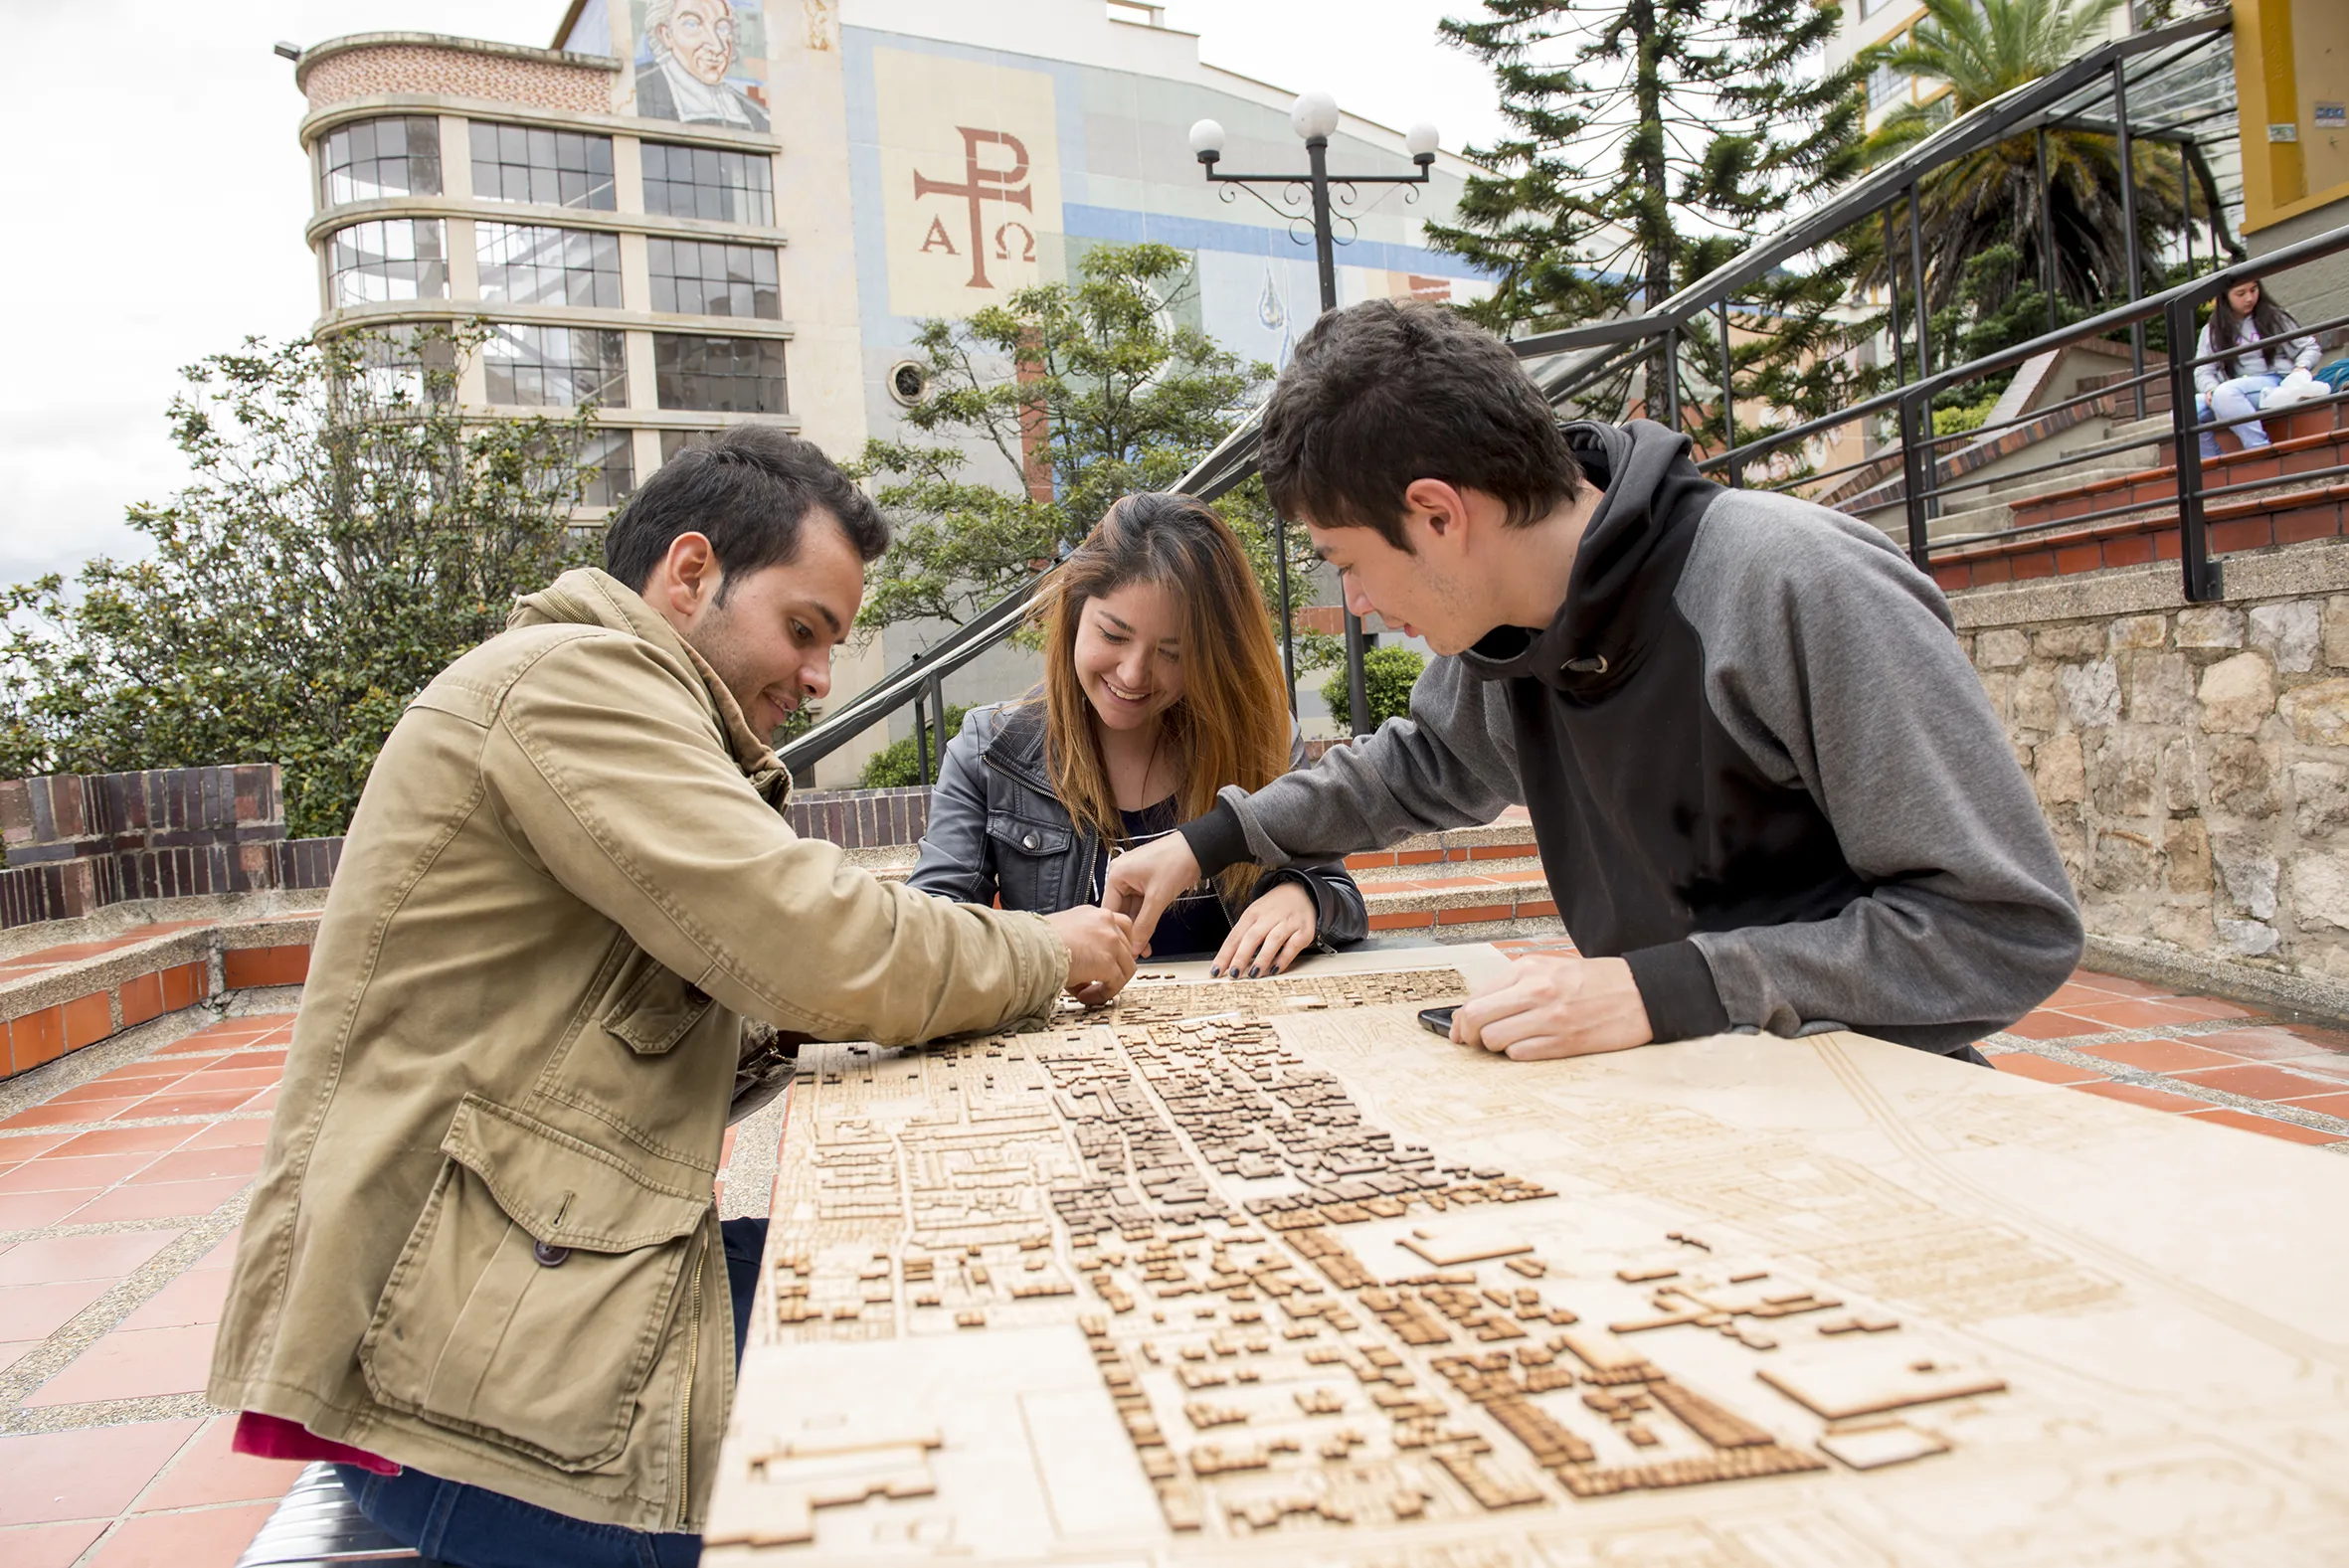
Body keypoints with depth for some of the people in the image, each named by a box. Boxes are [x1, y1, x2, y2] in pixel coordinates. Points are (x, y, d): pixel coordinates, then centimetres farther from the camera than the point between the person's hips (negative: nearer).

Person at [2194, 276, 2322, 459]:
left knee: (2225, 393, -37)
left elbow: (2310, 347, 11)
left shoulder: (2274, 316, 10)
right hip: (2234, 393, 3)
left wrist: (2301, 368, -11)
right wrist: (2211, 389, -17)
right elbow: (2203, 372, 6)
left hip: (2276, 384, -3)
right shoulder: (2212, 331, 14)